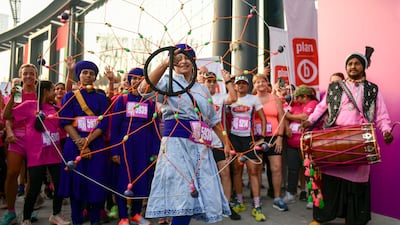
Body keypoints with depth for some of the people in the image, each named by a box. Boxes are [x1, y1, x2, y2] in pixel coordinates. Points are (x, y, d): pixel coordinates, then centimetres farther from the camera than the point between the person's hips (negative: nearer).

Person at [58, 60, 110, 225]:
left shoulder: (101, 98, 9)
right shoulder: (70, 96, 7)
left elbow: (104, 123, -1)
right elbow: (66, 122, -4)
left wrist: (87, 141, -14)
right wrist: (79, 143, -16)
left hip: (96, 144, 1)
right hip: (74, 144, -1)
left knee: (96, 182, 1)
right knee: (76, 181, 1)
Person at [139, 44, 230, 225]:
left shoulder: (202, 89, 20)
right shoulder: (168, 81, 4)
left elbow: (213, 119, 26)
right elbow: (145, 89, -18)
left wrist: (225, 142, 25)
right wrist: (165, 64, -22)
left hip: (200, 146, 6)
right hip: (177, 142, -6)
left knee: (204, 194, 6)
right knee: (183, 197, -10)